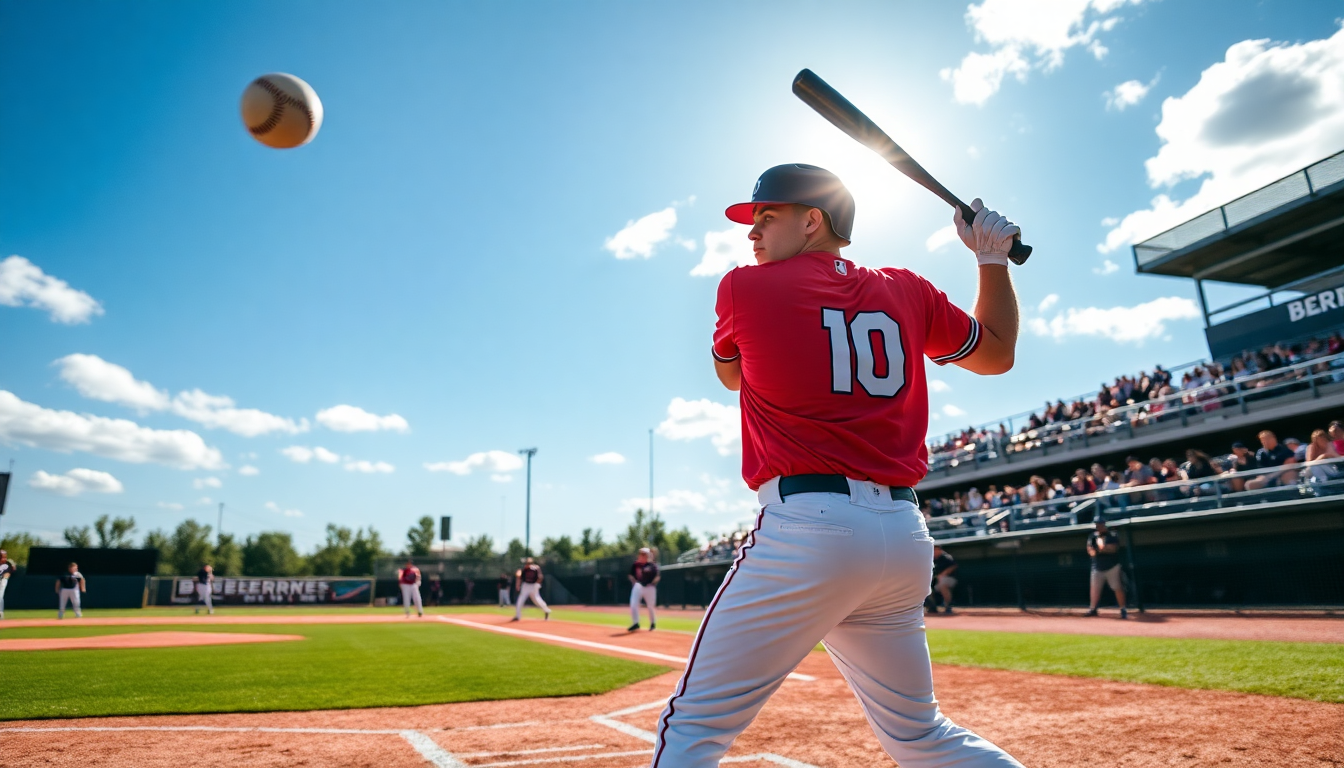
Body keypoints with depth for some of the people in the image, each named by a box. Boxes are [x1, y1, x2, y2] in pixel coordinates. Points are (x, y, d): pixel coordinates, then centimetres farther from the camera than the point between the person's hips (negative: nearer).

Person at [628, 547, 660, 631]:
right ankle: (635, 623, -6)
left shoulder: (652, 565, -4)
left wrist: (652, 583, -12)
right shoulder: (636, 565, 5)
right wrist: (634, 581, -1)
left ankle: (653, 623, 31)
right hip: (638, 587, 2)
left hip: (649, 588, -2)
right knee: (633, 605, -13)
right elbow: (631, 575, 13)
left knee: (650, 607, 9)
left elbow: (657, 576, -4)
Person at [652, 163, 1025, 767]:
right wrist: (994, 261, 28)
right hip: (906, 538, 6)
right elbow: (998, 354, 27)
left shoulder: (744, 288, 2)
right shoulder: (906, 292, 13)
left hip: (807, 527, -6)